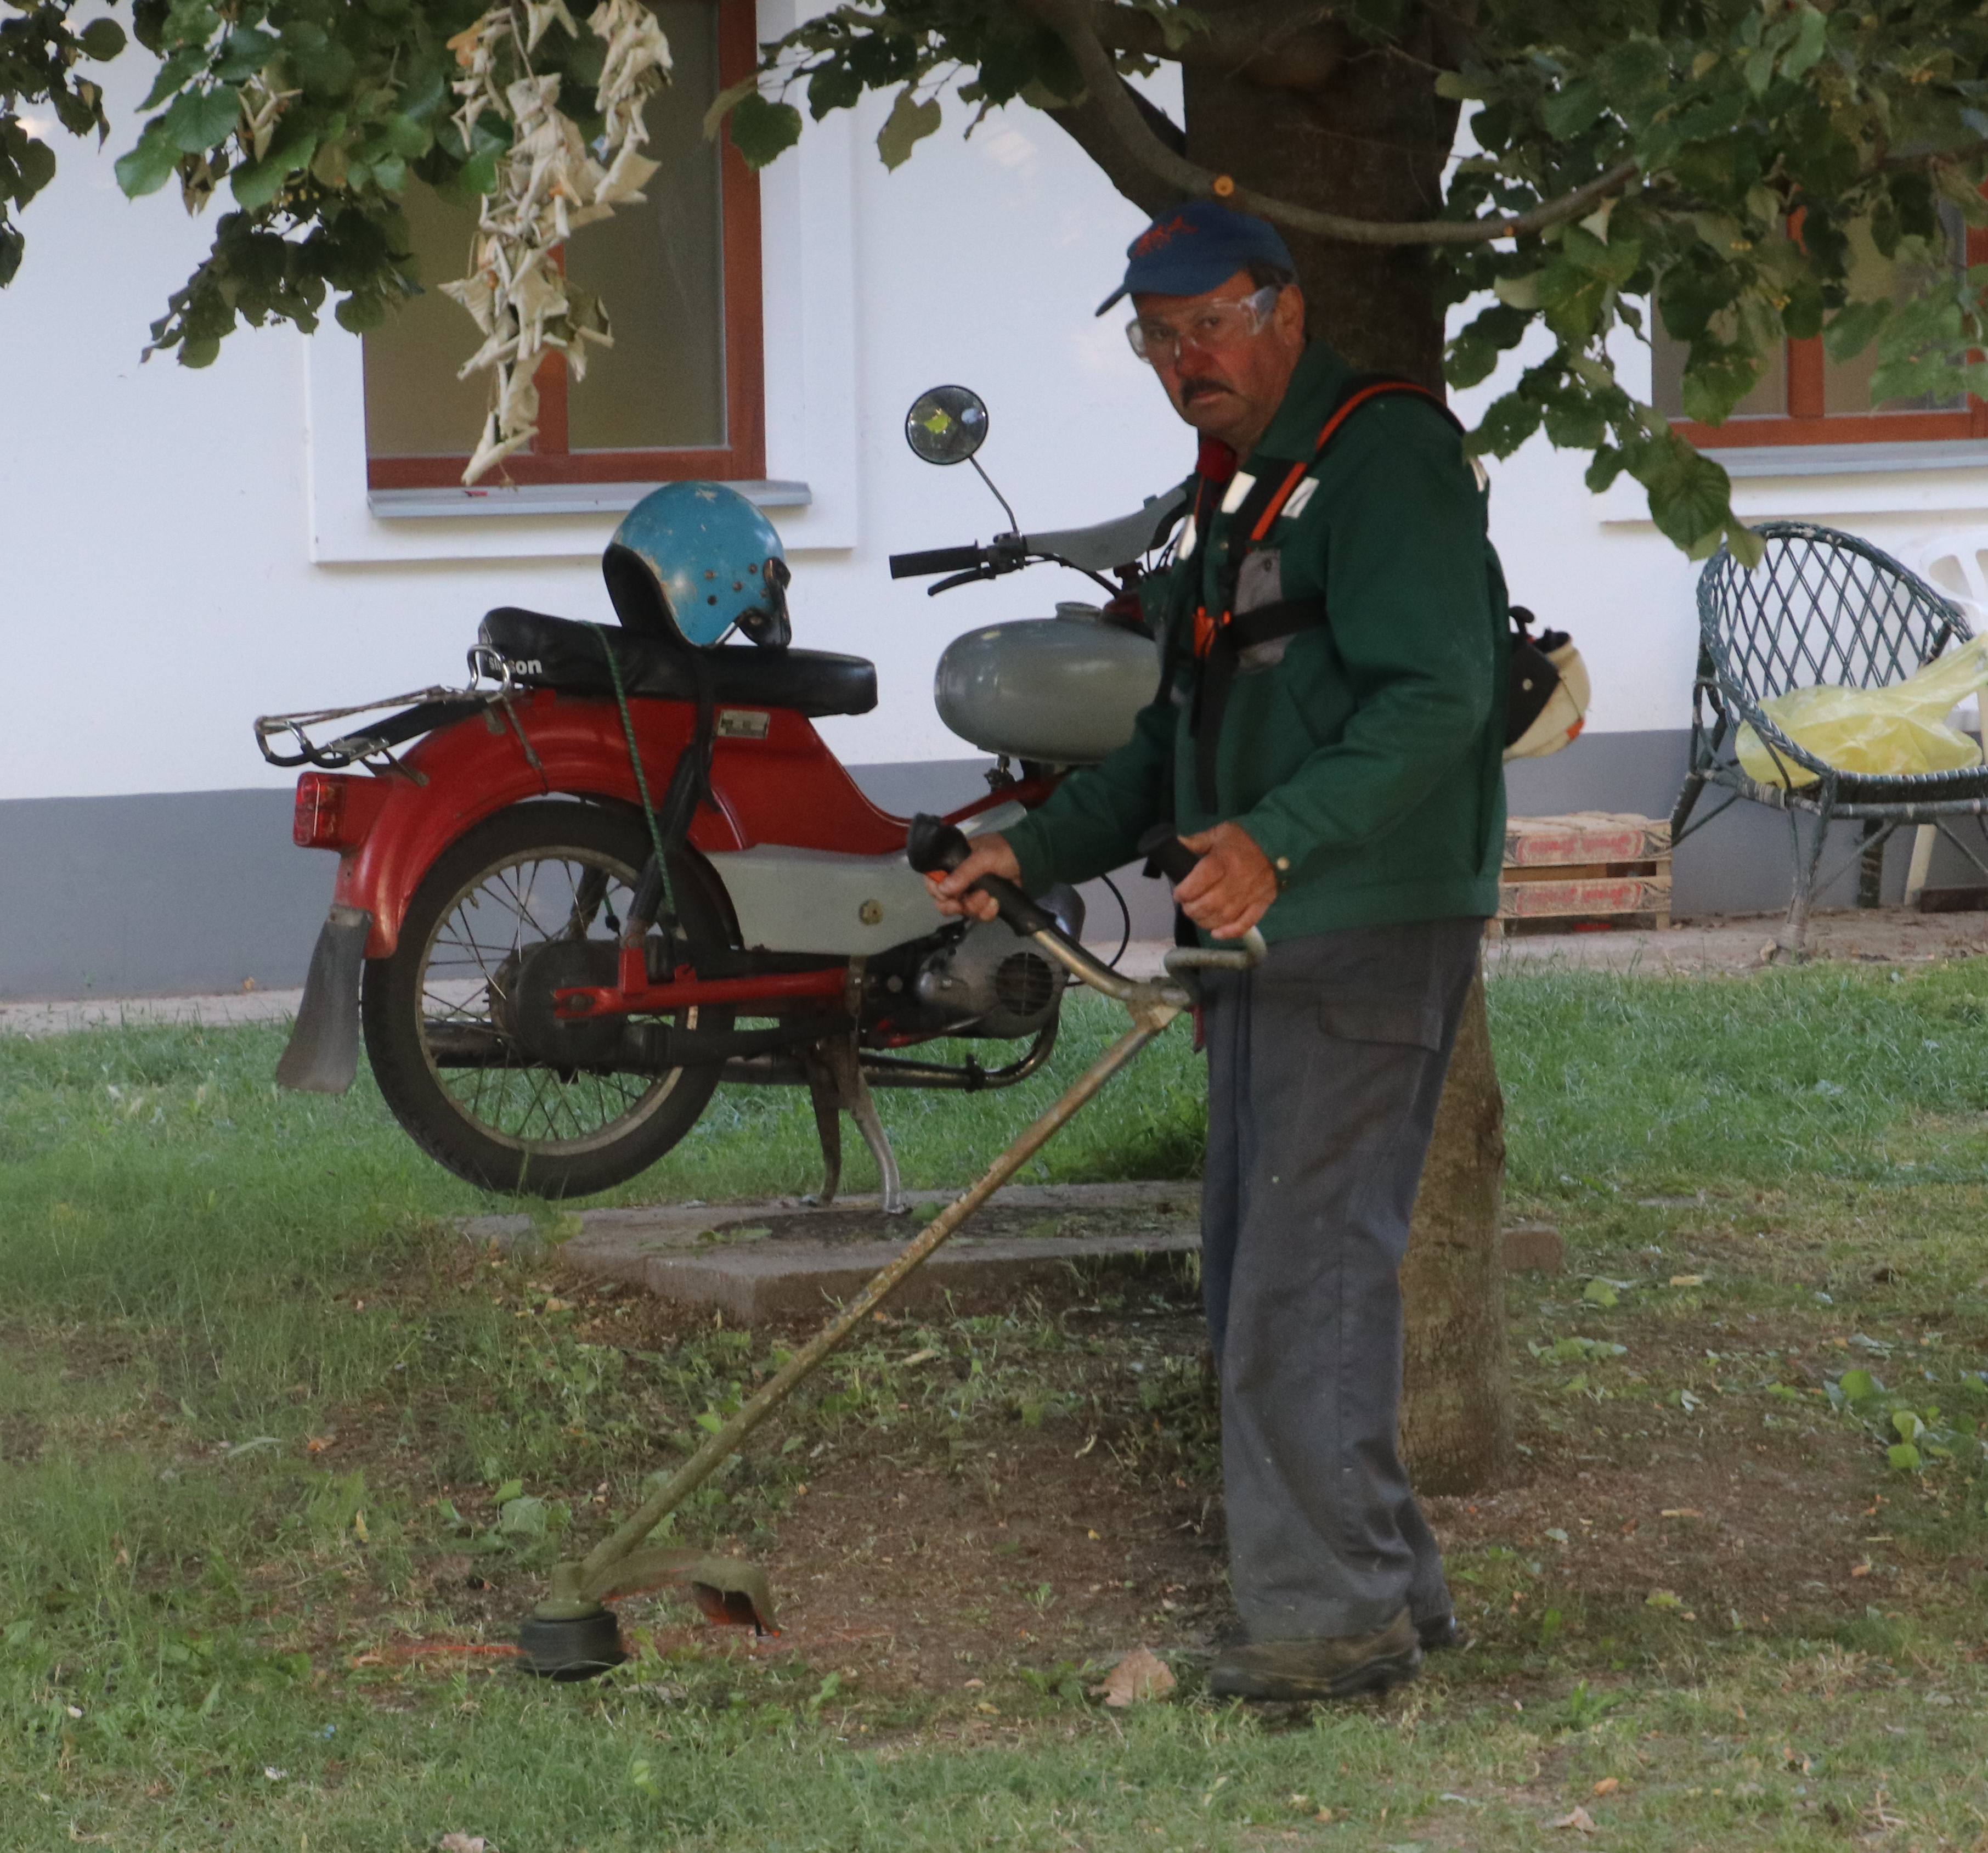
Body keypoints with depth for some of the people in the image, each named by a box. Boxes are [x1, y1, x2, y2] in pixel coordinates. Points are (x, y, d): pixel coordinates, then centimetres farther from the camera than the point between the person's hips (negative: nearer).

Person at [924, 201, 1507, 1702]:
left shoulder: (1387, 456, -11)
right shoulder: (1232, 493, 20)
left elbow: (1434, 696, -23)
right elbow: (1181, 737, 28)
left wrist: (1280, 838, -34)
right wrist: (1038, 849, 16)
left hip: (1371, 933, -10)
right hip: (1267, 941, 10)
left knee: (1308, 1273, -12)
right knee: (1258, 1281, 12)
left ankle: (1337, 1614, -8)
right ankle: (1390, 1582, 19)